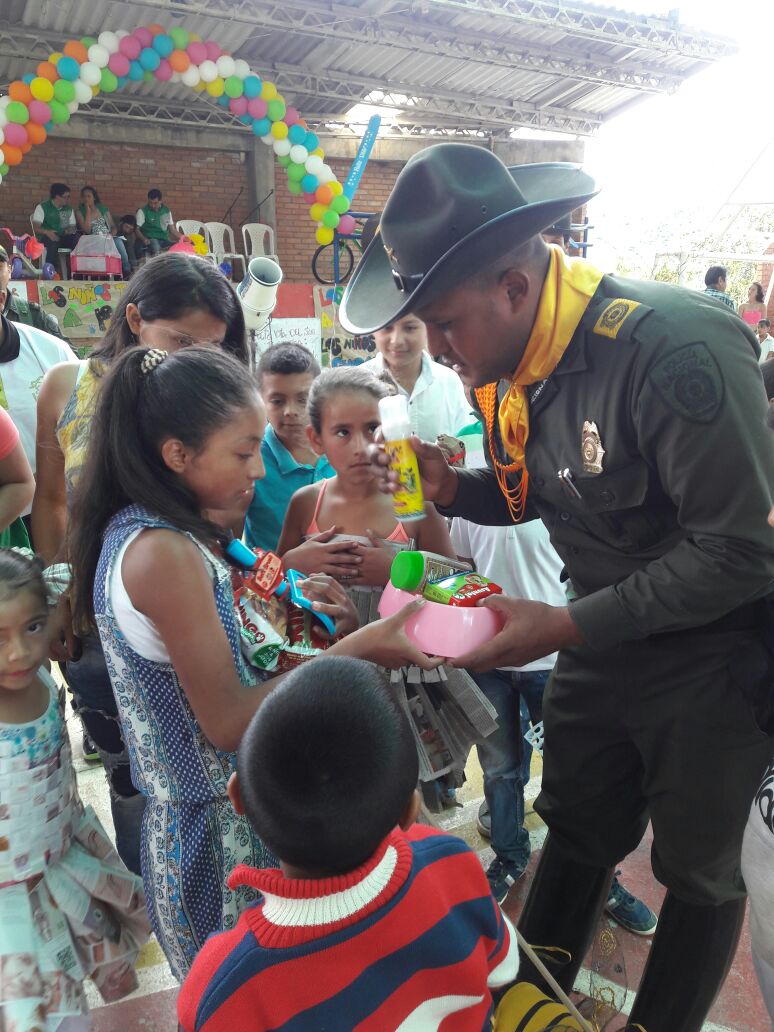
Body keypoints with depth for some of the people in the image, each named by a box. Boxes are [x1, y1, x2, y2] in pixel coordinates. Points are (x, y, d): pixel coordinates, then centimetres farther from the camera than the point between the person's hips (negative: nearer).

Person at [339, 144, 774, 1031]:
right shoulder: (502, 361, -5)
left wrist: (568, 626, -25)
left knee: (699, 870, 15)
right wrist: (451, 488, -11)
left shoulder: (673, 349, -29)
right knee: (575, 833, 20)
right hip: (601, 638, 6)